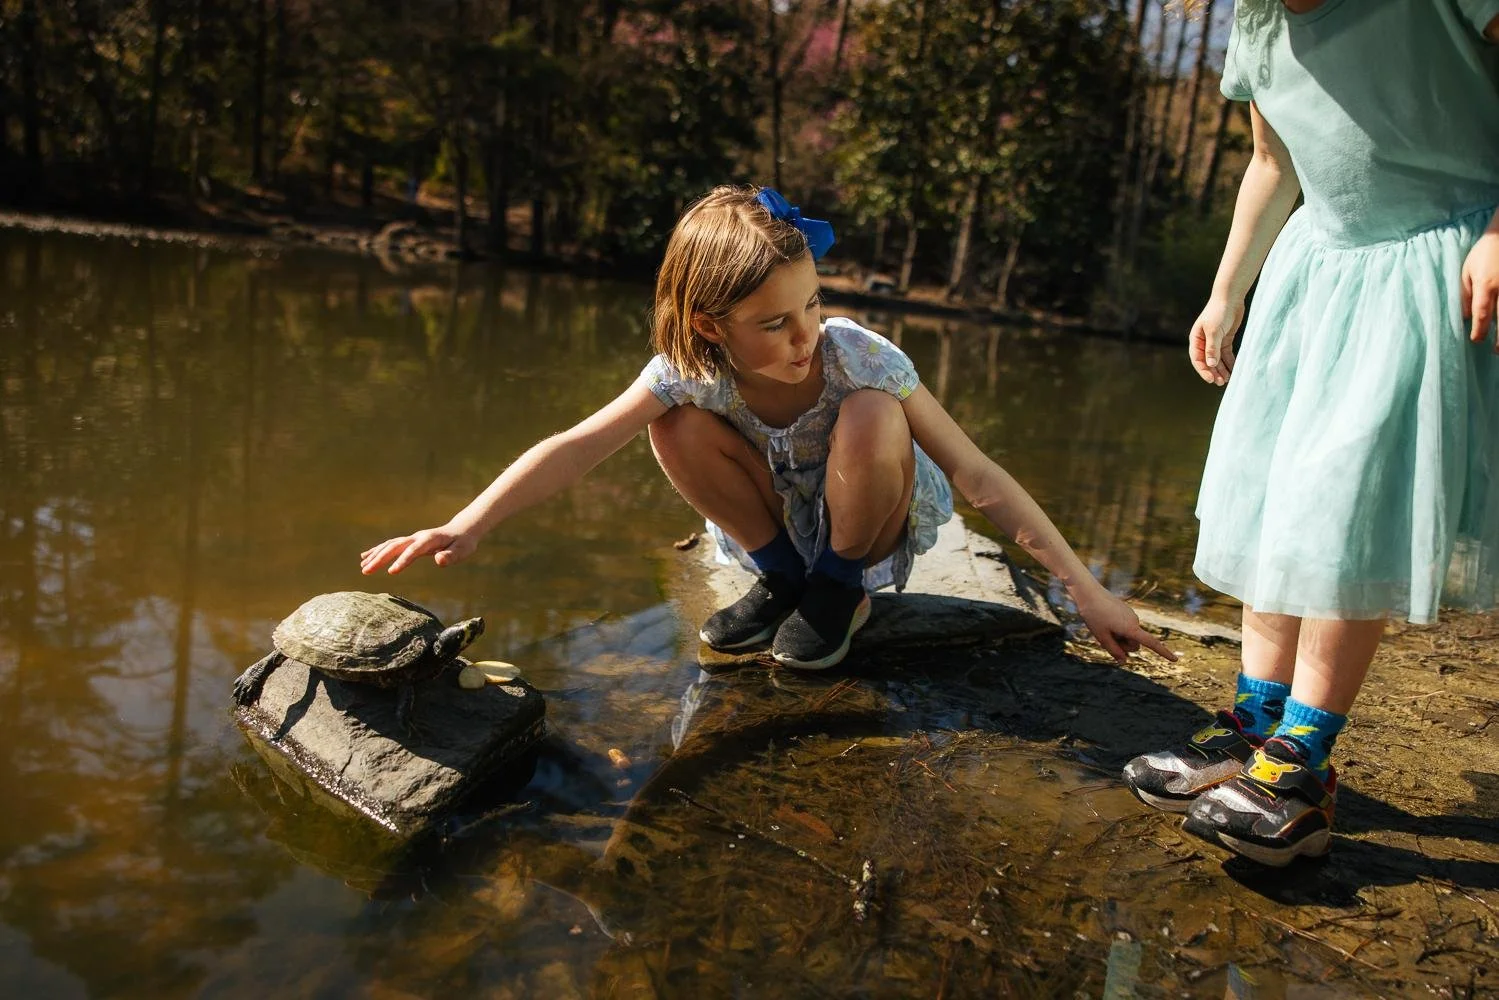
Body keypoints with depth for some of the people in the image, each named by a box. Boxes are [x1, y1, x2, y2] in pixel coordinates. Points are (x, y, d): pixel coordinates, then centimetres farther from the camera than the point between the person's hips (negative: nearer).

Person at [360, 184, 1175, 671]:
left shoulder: (861, 359, -31)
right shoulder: (690, 373, -25)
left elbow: (979, 479, -29)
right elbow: (575, 448, -34)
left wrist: (1089, 592, -30)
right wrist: (466, 526, -48)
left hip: (879, 524, -2)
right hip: (783, 520, 2)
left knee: (871, 415, -35)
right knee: (677, 424, -24)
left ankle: (844, 587, -6)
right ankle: (782, 578, -1)